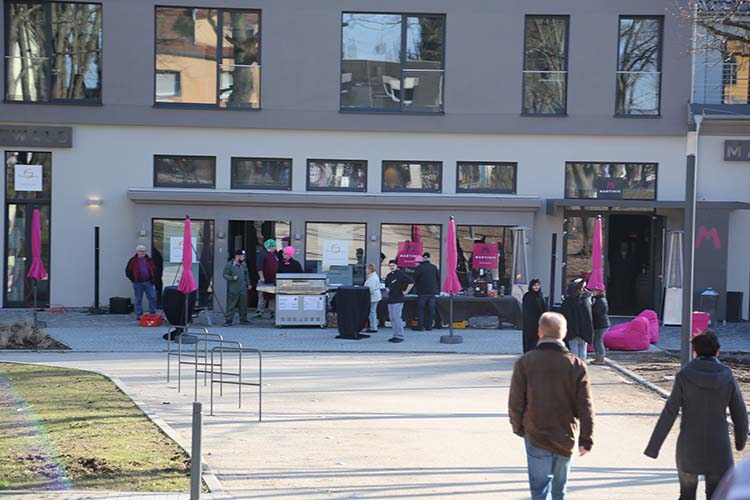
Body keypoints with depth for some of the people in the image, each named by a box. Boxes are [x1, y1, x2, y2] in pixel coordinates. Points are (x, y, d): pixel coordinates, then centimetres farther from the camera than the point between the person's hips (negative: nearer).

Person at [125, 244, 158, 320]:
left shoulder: (148, 260, 9)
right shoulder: (133, 261, 0)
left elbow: (154, 270, 16)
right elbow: (128, 271, 3)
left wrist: (153, 280, 7)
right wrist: (133, 279, -3)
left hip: (148, 282, 2)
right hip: (138, 283, -2)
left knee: (152, 297, -3)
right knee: (138, 300, 3)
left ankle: (153, 314, 6)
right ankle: (139, 315, 9)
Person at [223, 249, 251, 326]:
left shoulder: (244, 265, 12)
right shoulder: (229, 265, -5)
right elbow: (225, 275, -5)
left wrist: (248, 284, 18)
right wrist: (232, 278, -19)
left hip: (243, 289, 6)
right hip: (233, 290, -6)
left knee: (243, 305, 10)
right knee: (231, 306, -5)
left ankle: (243, 320, 21)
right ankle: (228, 320, -2)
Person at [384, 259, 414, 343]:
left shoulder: (400, 274, -9)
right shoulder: (389, 275, 16)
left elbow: (411, 282, -14)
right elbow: (386, 285, 35)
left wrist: (405, 291, -10)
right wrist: (387, 289, 14)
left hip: (398, 299, -9)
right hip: (390, 299, 9)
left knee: (397, 318, -11)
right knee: (392, 318, 9)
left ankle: (399, 336, -8)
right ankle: (395, 335, 15)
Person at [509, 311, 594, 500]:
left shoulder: (524, 362, -9)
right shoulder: (577, 365, -7)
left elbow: (515, 403, -5)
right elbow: (586, 407, -6)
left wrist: (518, 428, 12)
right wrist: (586, 440, 2)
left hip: (536, 437, -2)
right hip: (566, 439, 2)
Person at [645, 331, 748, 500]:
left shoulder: (684, 376, -9)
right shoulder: (727, 378, -5)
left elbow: (669, 413, -11)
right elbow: (740, 414, 4)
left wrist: (653, 447, -7)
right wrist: (741, 440, 23)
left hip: (688, 447, 0)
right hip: (718, 448, 0)